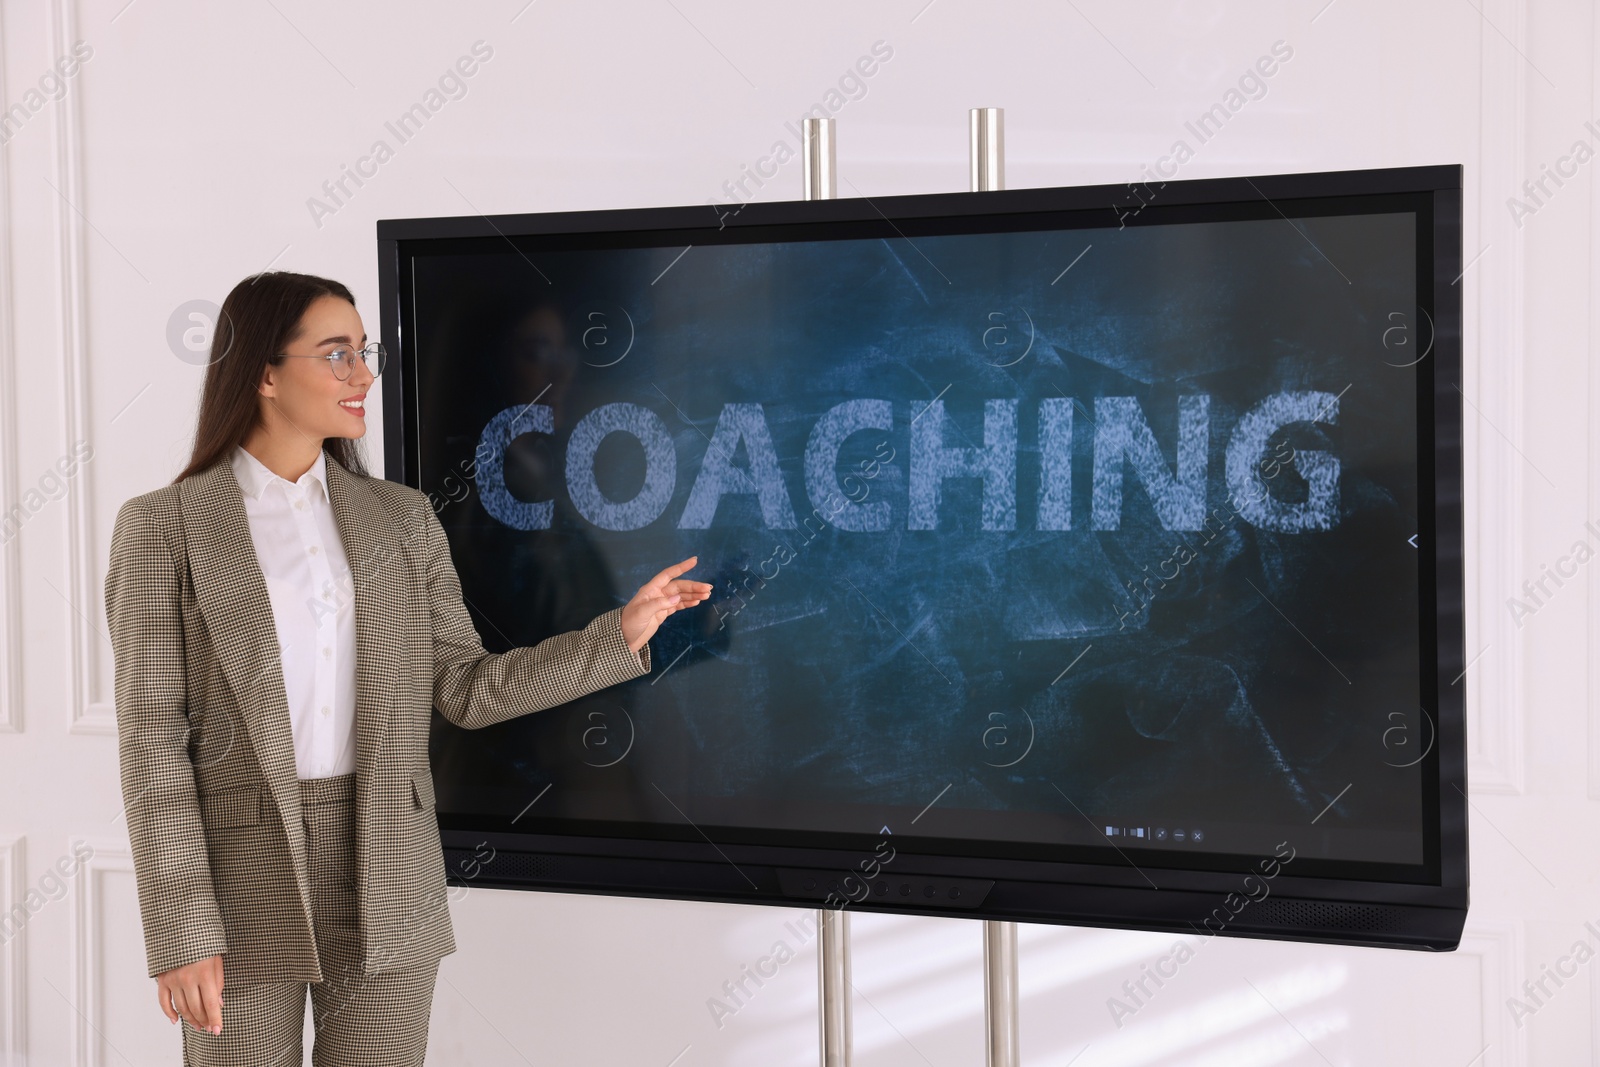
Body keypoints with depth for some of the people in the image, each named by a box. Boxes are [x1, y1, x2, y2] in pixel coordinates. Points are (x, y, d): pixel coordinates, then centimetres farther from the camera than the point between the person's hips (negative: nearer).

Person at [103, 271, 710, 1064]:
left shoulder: (401, 517, 7)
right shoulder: (162, 527, -4)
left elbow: (467, 692, 7)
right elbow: (153, 738, -7)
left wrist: (621, 634, -2)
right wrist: (181, 932, -12)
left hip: (382, 874, 3)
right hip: (241, 872, -3)